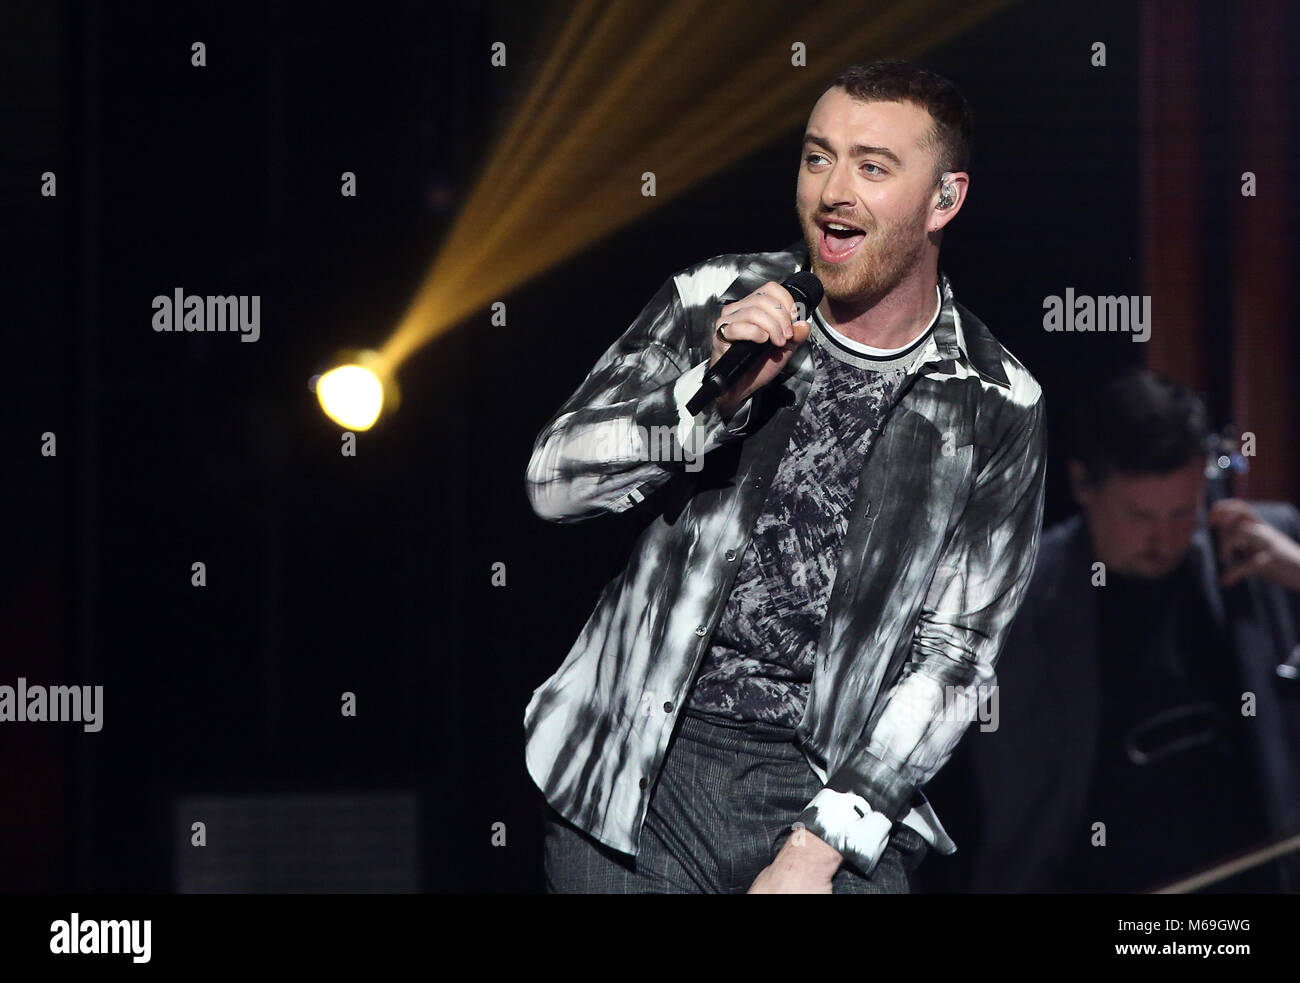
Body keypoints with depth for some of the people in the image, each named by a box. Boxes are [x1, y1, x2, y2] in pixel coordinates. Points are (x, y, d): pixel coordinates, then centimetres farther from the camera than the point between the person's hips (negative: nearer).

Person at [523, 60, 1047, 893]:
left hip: (835, 788, -1)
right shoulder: (715, 303, 1)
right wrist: (712, 390, -20)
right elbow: (555, 481, -4)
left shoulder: (996, 409, -2)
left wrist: (819, 848, -11)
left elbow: (954, 653, -3)